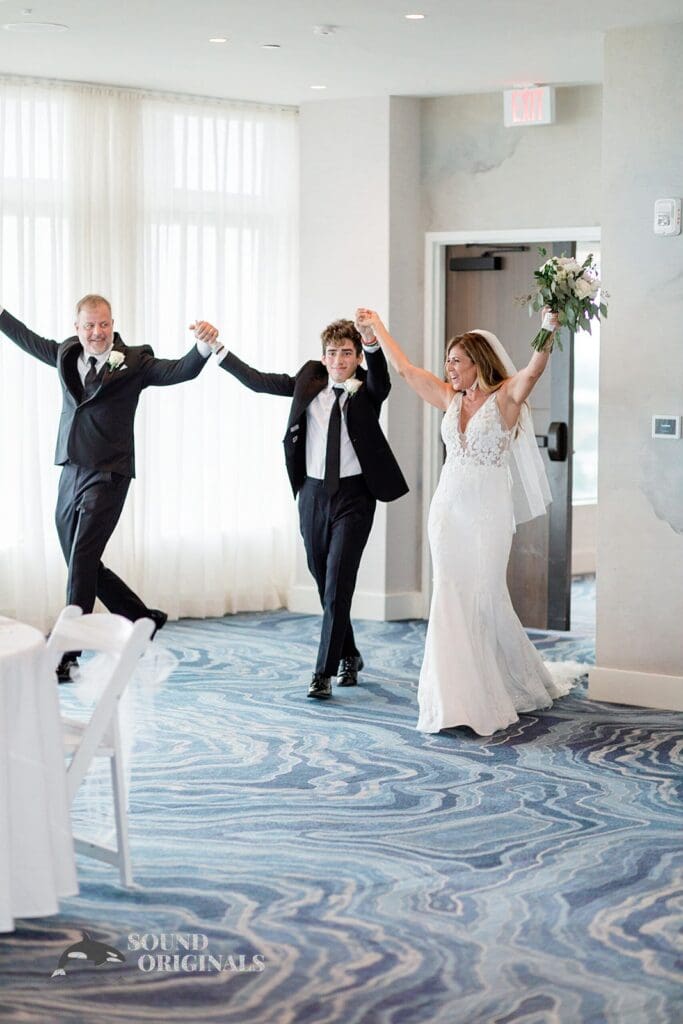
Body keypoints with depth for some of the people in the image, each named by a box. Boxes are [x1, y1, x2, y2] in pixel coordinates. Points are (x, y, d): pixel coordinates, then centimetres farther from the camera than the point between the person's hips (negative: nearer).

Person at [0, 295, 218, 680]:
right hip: (71, 473, 6)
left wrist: (204, 345, -37)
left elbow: (181, 371, -19)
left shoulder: (133, 362, -6)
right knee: (83, 565, 13)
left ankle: (67, 654, -5)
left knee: (81, 564, -11)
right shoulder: (67, 355, 10)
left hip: (107, 477, -6)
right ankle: (143, 618, 30)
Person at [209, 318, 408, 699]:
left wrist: (372, 339, -46)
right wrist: (218, 350, -3)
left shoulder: (368, 390, -4)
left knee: (338, 583, -11)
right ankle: (349, 656, 32)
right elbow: (258, 381, 4)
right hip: (314, 493, 4)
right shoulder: (309, 380, 6)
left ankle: (324, 673, -7)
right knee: (325, 584, 13)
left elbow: (381, 376, -27)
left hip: (354, 496, -4)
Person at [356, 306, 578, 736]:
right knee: (451, 600, 3)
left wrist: (548, 331, -39)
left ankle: (518, 684, 15)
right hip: (448, 508, 5)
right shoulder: (451, 398, 10)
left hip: (488, 512, -5)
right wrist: (377, 327, 23)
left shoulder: (505, 396, -6)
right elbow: (406, 369, 18)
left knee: (484, 598, -1)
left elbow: (535, 369, -24)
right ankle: (459, 696, 9)